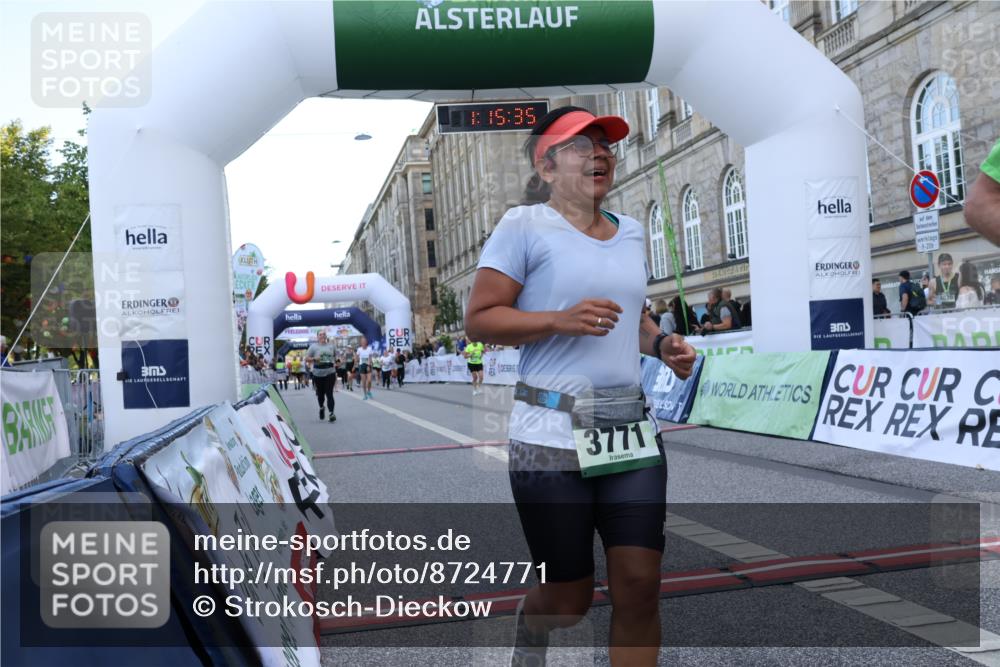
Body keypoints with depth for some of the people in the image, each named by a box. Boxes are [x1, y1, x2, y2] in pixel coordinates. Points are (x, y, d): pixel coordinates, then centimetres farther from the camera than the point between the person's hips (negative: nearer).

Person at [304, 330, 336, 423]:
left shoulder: (331, 345, 10)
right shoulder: (313, 346, 2)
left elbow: (336, 356, 21)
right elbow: (307, 358, 1)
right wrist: (314, 359, -17)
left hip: (330, 373, 0)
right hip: (318, 373, 0)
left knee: (329, 393, -9)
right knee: (320, 393, 10)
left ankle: (331, 413, -14)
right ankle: (321, 407, 39)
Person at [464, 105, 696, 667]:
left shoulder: (631, 232, 14)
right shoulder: (525, 226, -5)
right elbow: (479, 320, -8)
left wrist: (661, 344, 5)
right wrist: (559, 320, -20)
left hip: (632, 431, 5)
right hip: (551, 437, -5)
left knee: (641, 585, 0)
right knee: (570, 598, 7)